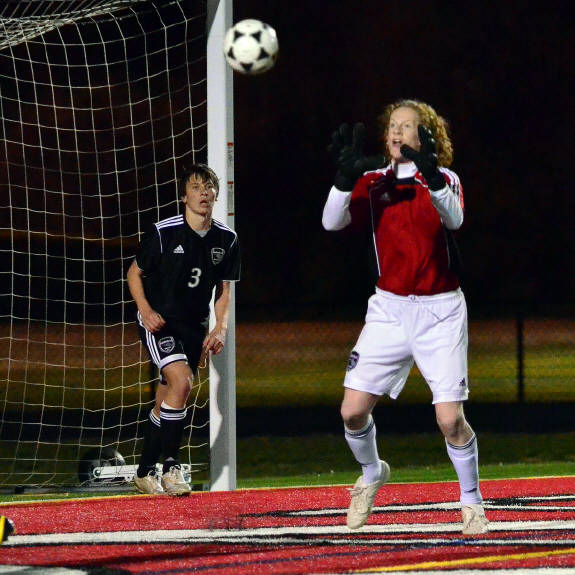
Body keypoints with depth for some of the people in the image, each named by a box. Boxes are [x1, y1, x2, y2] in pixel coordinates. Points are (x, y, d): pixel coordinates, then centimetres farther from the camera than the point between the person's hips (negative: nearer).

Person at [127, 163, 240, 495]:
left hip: (194, 327, 5)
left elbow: (224, 291, 12)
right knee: (181, 379, -26)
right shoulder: (163, 233, -12)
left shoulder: (227, 240, 1)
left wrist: (220, 329, -1)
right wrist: (146, 310, -15)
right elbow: (135, 273, 0)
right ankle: (171, 466, -19)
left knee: (165, 404, 9)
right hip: (158, 322, -5)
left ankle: (146, 473, 23)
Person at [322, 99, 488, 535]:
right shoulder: (374, 182, 4)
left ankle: (472, 501, 12)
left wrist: (430, 175, -40)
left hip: (440, 311, -2)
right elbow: (332, 222, -10)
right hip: (389, 309, 2)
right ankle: (372, 475, 25)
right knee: (354, 410, -6)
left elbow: (453, 218, -24)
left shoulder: (445, 180, -2)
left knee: (451, 419, -11)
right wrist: (346, 176, -26)